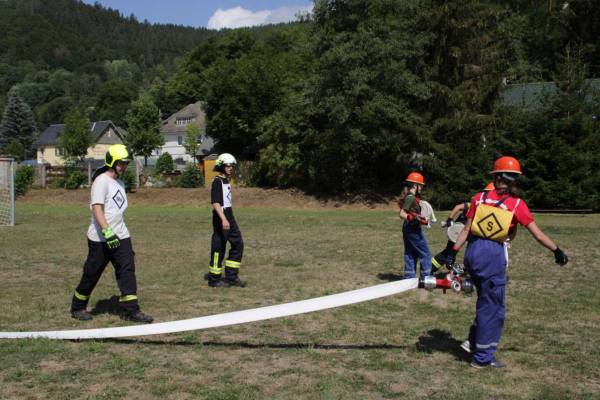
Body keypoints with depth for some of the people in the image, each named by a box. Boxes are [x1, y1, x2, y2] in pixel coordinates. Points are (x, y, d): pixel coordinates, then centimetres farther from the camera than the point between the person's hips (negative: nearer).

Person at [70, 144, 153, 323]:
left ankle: (130, 310, 1)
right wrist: (107, 232, -29)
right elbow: (97, 208, -21)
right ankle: (78, 308, 24)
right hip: (100, 239, -7)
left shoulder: (119, 183, 15)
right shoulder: (102, 181, -12)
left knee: (127, 270, -2)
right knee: (92, 274, 5)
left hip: (120, 236, 7)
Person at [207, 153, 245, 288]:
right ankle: (214, 278, 10)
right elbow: (215, 202, -22)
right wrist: (223, 219, -30)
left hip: (229, 217, 9)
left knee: (238, 244, 9)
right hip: (221, 218, -9)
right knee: (219, 247, -2)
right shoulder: (217, 181, -13)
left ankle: (231, 276, 16)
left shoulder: (226, 181, 15)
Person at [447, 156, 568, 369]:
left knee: (486, 301, 24)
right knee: (492, 306, 8)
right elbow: (538, 234, -3)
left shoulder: (479, 198, 4)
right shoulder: (517, 204, -4)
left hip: (473, 253, 5)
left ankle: (473, 341, 28)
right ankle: (483, 357, 15)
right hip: (493, 255, -5)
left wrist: (453, 251, 5)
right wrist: (557, 251, 6)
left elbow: (466, 230, 1)